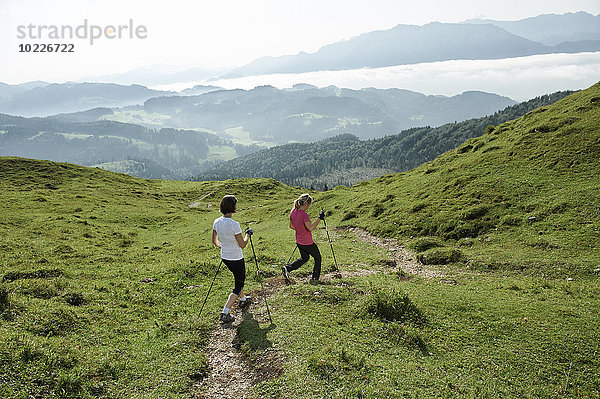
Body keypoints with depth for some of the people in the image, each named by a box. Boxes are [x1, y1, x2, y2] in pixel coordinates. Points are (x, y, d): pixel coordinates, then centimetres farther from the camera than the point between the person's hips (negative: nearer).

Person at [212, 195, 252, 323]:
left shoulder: (217, 222, -4)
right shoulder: (234, 225, -26)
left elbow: (214, 241, 9)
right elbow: (242, 245, -18)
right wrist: (248, 234, -1)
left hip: (225, 257, 8)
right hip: (236, 258, -7)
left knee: (239, 278, 30)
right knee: (239, 284, 6)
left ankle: (242, 299, 50)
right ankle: (225, 313, 0)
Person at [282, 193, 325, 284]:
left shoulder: (293, 212, -1)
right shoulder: (304, 215, -26)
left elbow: (291, 226, 12)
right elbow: (310, 228, -35)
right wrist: (319, 218, -32)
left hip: (299, 242, 8)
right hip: (308, 243, -8)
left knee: (304, 258, 28)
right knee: (317, 258, 15)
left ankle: (287, 268, 13)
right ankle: (315, 279, 21)